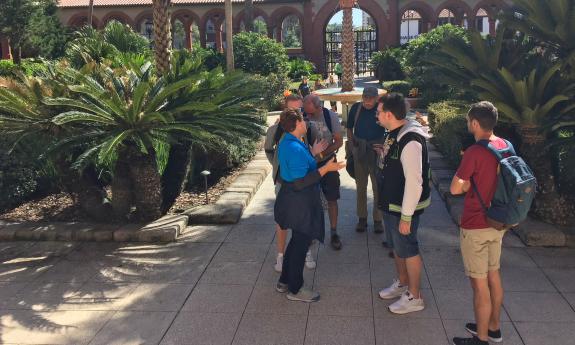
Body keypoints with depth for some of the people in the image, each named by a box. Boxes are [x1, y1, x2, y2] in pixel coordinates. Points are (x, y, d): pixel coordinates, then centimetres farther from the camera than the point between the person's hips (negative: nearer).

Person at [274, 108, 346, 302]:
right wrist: (325, 168, -27)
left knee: (297, 241, 22)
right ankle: (295, 290, 19)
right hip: (300, 204, -10)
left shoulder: (287, 143, 5)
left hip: (292, 200, 10)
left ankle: (284, 282, 34)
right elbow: (300, 182, -27)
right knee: (301, 244, 4)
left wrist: (313, 154, 21)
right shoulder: (296, 148, -26)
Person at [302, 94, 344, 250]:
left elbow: (339, 141, -8)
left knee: (332, 199, 5)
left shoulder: (330, 116, -15)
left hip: (327, 162, -1)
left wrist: (321, 153, -21)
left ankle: (334, 233, 18)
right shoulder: (301, 116, -14)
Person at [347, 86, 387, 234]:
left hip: (377, 151, -2)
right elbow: (349, 128, 10)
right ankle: (362, 218, 25)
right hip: (359, 151, 3)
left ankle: (378, 220, 17)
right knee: (360, 186, 12)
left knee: (378, 186, 4)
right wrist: (353, 143, 0)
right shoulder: (356, 108, -2)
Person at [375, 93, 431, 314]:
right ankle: (402, 283, 43)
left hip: (404, 207, -10)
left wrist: (406, 216, -25)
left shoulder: (410, 141, -27)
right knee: (396, 246, 23)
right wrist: (383, 154, 5)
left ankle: (414, 297, 22)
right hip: (390, 204, 10)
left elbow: (414, 182, -27)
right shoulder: (394, 134, 5)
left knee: (408, 250, 5)